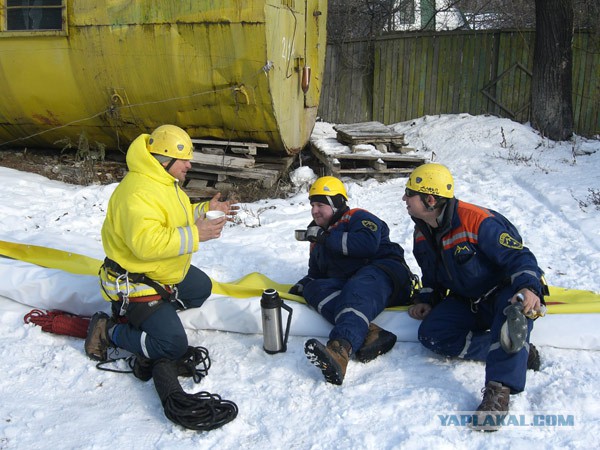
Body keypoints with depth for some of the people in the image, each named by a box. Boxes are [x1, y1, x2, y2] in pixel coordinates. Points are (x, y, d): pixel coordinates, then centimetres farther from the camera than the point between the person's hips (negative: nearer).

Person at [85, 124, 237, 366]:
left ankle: (141, 314, 20)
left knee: (202, 288, 29)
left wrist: (205, 209, 5)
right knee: (173, 346, -14)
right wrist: (195, 235, -36)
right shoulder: (137, 192, -29)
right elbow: (146, 243, -40)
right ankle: (108, 331, 2)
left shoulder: (164, 181, 6)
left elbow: (176, 217, 19)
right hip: (134, 282, -11)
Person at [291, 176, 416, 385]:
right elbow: (316, 273, 33)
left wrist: (326, 237, -10)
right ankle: (369, 333, -45)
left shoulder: (357, 217, 7)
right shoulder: (318, 238, 31)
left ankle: (340, 349, -70)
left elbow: (368, 243, -14)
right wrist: (303, 284, 9)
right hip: (344, 285, 7)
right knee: (313, 287, -23)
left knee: (357, 292, -39)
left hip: (381, 271, -6)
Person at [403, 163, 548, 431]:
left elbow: (519, 256, -24)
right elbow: (431, 274, 18)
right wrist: (426, 300, 3)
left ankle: (498, 390, -48)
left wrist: (529, 288, -42)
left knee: (515, 307, -42)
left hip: (502, 293, -7)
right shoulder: (423, 232, 3)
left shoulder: (477, 221, -23)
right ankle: (519, 352, -17)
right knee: (430, 333, -19)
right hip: (466, 302, 7)